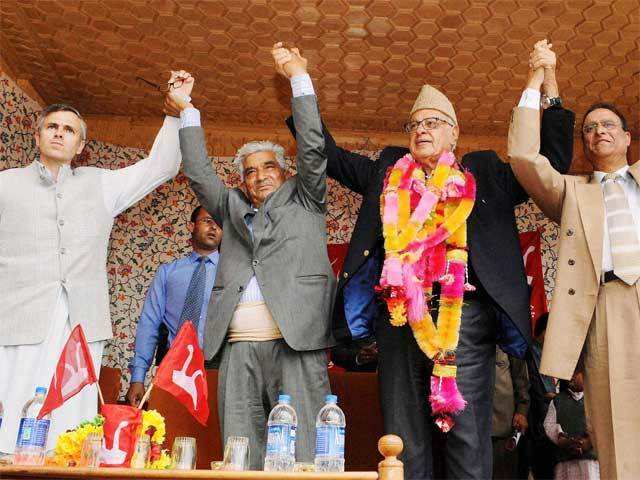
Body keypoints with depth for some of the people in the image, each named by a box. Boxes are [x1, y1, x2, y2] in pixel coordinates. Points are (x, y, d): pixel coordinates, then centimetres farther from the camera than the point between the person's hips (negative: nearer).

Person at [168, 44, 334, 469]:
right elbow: (200, 174, 20)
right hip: (239, 347, 4)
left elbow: (313, 149, 7)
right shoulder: (232, 209, 25)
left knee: (304, 452, -7)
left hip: (297, 342, -3)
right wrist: (187, 110, 17)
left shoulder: (303, 200, 17)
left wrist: (299, 77, 4)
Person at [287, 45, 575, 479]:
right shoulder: (387, 171, 22)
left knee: (469, 440, -3)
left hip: (464, 316, -2)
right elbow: (331, 156, 25)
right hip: (397, 317, 2)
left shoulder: (484, 173, 18)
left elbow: (554, 161, 18)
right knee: (405, 444, 6)